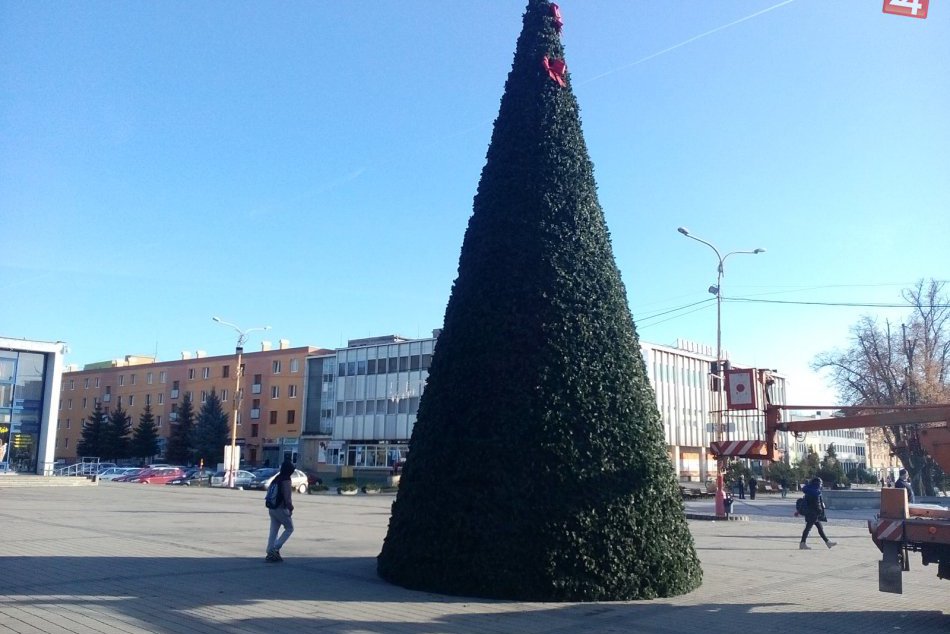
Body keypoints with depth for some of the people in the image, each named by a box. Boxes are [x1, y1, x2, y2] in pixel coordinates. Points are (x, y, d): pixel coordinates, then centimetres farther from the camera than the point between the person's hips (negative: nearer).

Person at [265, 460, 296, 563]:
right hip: (281, 509, -8)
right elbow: (287, 497, -21)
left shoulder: (276, 478, 11)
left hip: (272, 509, 8)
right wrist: (291, 508, -8)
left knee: (273, 531, 10)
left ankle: (270, 553, 10)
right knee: (289, 528, 6)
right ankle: (276, 548, -3)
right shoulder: (286, 480, -16)